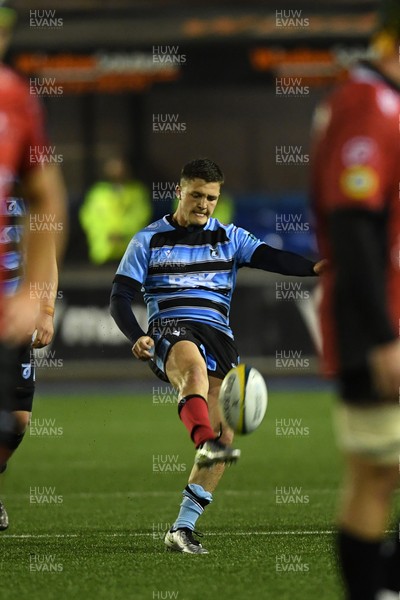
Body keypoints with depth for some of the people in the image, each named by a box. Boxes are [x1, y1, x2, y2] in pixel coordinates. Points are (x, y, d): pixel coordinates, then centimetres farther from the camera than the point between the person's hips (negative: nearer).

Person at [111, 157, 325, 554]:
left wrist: (313, 268, -23)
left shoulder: (230, 238, 16)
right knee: (194, 365, -41)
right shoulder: (149, 241, 12)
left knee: (223, 434, -12)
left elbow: (270, 259, -2)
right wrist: (136, 337, -13)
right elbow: (120, 297, 7)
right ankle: (205, 444, -68)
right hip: (169, 329, -3)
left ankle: (182, 528, -5)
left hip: (218, 334, 3)